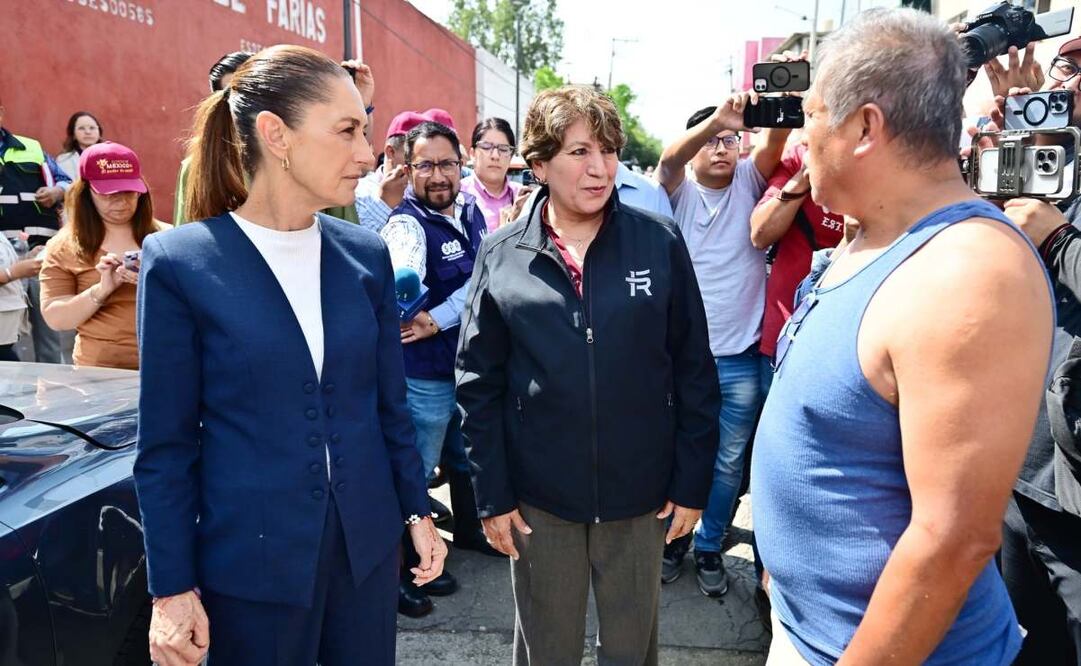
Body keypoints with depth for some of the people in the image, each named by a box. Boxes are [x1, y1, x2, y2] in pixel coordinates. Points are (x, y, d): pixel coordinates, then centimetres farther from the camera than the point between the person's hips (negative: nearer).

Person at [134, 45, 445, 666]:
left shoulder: (366, 254, -1)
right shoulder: (180, 262, -11)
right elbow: (166, 444, -7)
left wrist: (418, 510, 9)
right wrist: (172, 589, -5)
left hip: (368, 542, 4)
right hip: (252, 557, -3)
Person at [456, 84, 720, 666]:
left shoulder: (659, 241, -5)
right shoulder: (501, 254, -4)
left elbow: (694, 369, -2)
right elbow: (478, 382, -1)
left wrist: (692, 482, -2)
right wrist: (492, 494, -3)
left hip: (639, 491, 0)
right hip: (538, 497, 0)